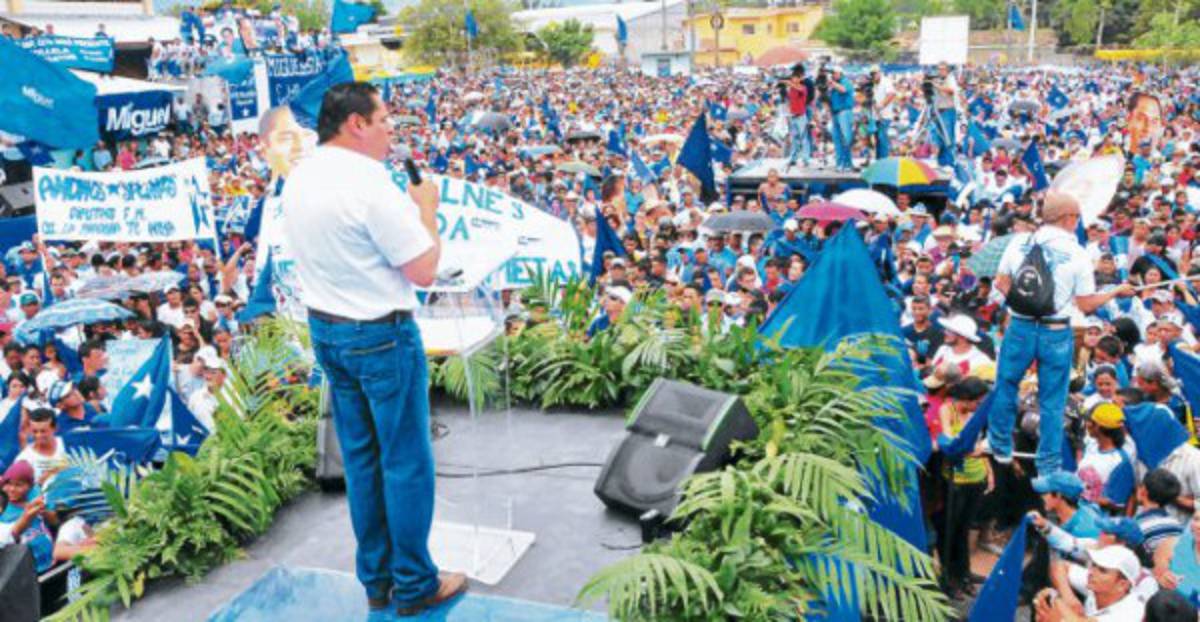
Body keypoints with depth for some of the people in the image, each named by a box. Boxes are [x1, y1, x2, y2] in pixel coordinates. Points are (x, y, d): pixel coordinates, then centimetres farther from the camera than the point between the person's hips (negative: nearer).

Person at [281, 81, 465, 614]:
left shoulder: (299, 178, 5)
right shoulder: (369, 183, -22)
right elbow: (424, 271, -19)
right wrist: (427, 209, -4)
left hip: (325, 329, 8)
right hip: (382, 335, -8)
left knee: (361, 457, 17)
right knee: (406, 462, 5)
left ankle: (376, 579, 29)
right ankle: (414, 585, 18)